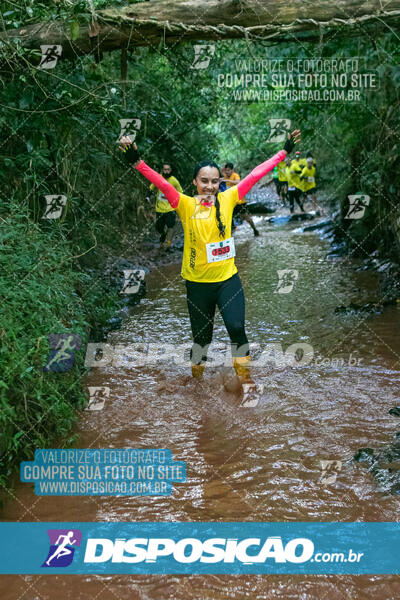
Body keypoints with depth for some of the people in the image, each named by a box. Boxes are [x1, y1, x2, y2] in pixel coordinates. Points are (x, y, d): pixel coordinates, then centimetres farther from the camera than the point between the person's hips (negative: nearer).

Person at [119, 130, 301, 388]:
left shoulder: (227, 199, -1)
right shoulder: (186, 204, -7)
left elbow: (255, 175, -2)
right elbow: (162, 183, -19)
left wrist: (284, 151, -1)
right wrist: (137, 161, -33)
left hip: (228, 278, 1)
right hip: (197, 282, -1)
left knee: (237, 327, -10)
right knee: (202, 334, 12)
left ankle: (244, 372, 14)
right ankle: (197, 373, 38)